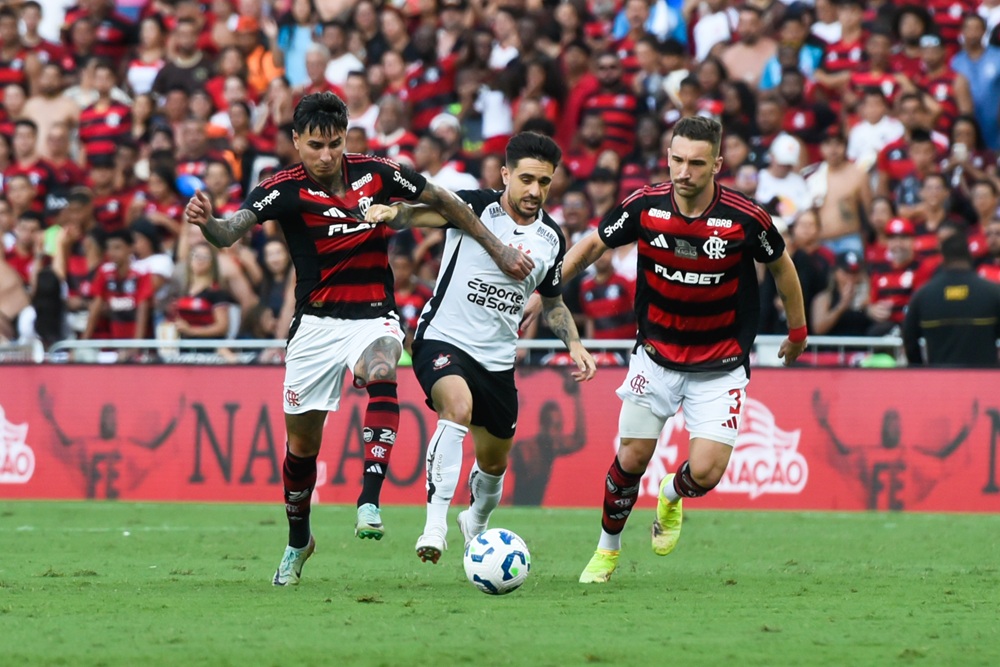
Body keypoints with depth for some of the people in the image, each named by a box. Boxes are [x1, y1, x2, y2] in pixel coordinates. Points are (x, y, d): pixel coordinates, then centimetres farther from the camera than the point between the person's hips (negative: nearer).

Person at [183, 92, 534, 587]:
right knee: (302, 442, 6)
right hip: (316, 322, 0)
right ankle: (298, 541, 32)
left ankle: (370, 502, -41)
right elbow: (230, 232, -27)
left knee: (381, 374, -35)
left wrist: (498, 250, 14)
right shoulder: (284, 190, -11)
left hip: (374, 318, 0)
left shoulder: (376, 174, -5)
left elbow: (444, 203, 10)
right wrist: (207, 222, -50)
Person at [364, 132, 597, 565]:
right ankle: (436, 522, -37)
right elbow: (427, 213, -28)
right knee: (458, 405, -35)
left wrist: (574, 345, 6)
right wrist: (394, 214, -49)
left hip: (497, 361, 6)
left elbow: (552, 301, 22)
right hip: (443, 339, -6)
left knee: (494, 462, 15)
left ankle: (476, 522, 48)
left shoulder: (551, 238, 6)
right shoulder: (478, 207, -9)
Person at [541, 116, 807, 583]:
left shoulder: (745, 218, -19)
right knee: (632, 459, 2)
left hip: (720, 366, -1)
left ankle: (673, 495, 27)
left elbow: (780, 265, 1)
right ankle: (607, 549, 28)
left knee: (705, 472, -11)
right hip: (656, 356, 1)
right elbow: (592, 246, 4)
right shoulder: (644, 206, -15)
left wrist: (797, 331, 12)